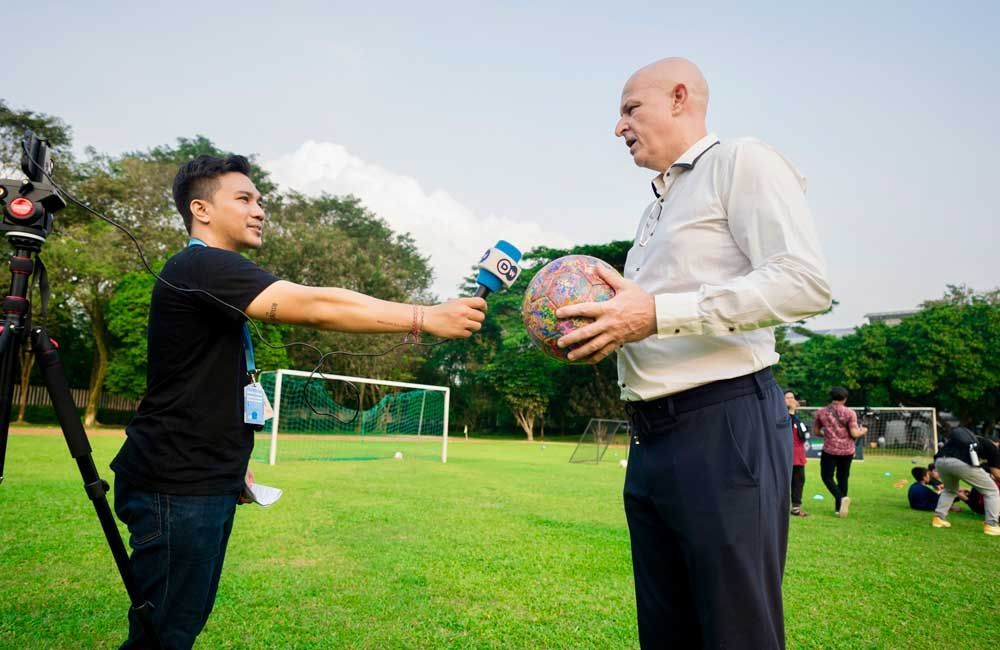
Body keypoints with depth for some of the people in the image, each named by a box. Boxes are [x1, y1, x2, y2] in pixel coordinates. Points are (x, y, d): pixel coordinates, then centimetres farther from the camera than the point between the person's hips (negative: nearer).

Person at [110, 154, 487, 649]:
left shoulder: (218, 275, 18)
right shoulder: (201, 266, -15)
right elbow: (314, 306, -27)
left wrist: (232, 464, 17)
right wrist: (427, 318, -27)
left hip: (208, 482, 10)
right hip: (176, 486, -10)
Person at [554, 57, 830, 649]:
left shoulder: (742, 163, -1)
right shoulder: (657, 209, 25)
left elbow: (805, 282, -16)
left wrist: (658, 313, -20)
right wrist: (603, 331, 6)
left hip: (724, 426, -8)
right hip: (652, 437, 9)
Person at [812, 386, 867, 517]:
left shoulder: (821, 412, -1)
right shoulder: (849, 413, -6)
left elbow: (816, 431, 6)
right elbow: (854, 433, -10)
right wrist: (863, 431, 10)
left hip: (830, 450, -1)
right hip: (847, 451, 1)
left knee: (827, 476, 8)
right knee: (843, 478, 15)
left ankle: (841, 498, -17)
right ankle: (839, 507, 18)